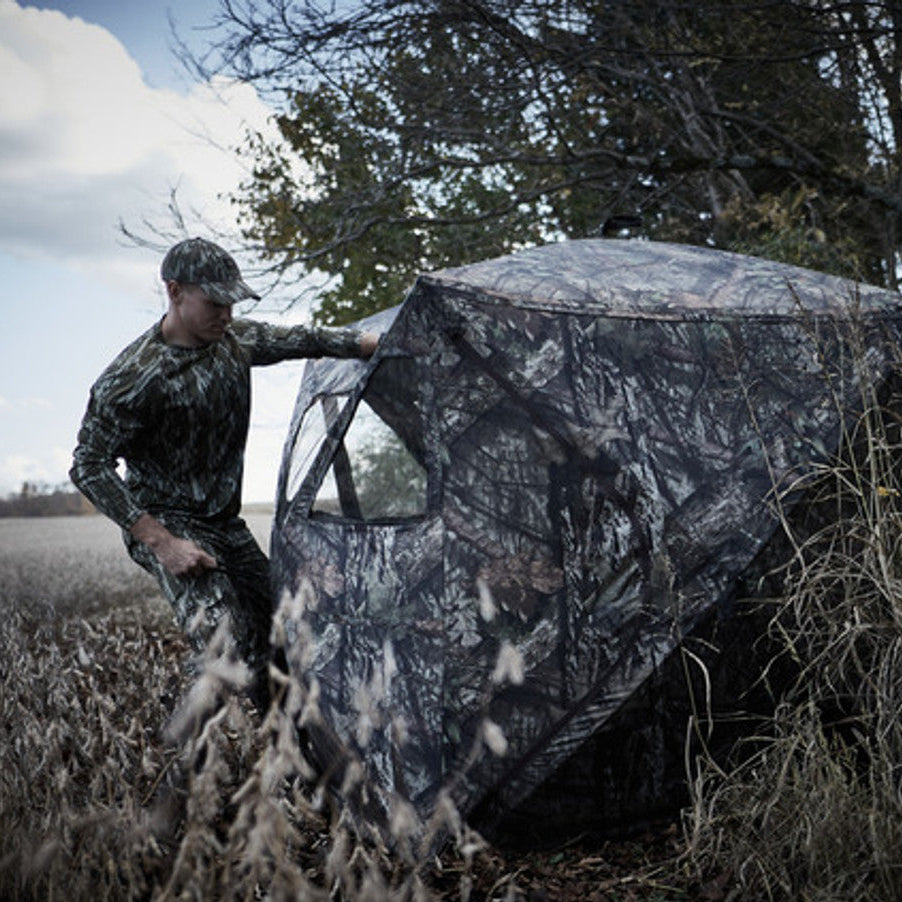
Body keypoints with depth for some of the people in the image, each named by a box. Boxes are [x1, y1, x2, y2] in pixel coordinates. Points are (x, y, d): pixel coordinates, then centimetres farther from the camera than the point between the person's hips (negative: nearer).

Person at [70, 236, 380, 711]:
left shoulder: (236, 339, -1)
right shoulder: (133, 378, -22)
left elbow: (306, 340, 10)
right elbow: (89, 466, -19)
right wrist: (161, 543, -26)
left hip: (226, 522, 8)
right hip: (167, 523, -8)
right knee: (222, 641, -29)